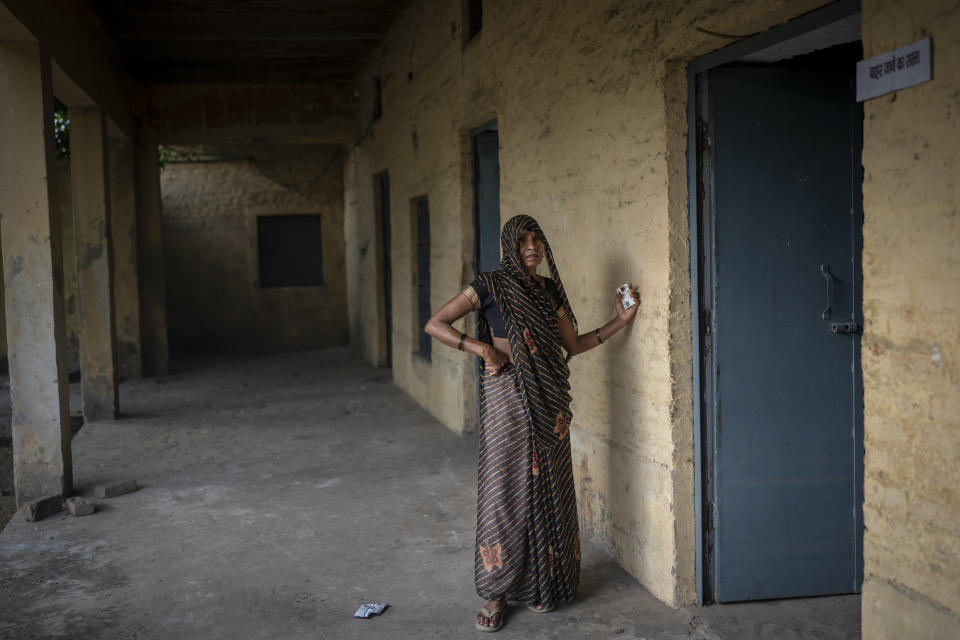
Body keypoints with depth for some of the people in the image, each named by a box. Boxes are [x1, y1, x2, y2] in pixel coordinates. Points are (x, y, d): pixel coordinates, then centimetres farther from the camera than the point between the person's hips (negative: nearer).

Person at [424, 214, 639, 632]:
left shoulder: (550, 288, 11)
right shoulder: (492, 285, -5)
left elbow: (573, 345, 15)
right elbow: (435, 324, -8)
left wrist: (620, 321, 11)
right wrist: (482, 348, -16)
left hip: (549, 402, 5)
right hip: (507, 398, -5)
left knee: (548, 488, 8)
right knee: (505, 488, -2)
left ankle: (542, 582, 23)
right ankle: (497, 592, 9)